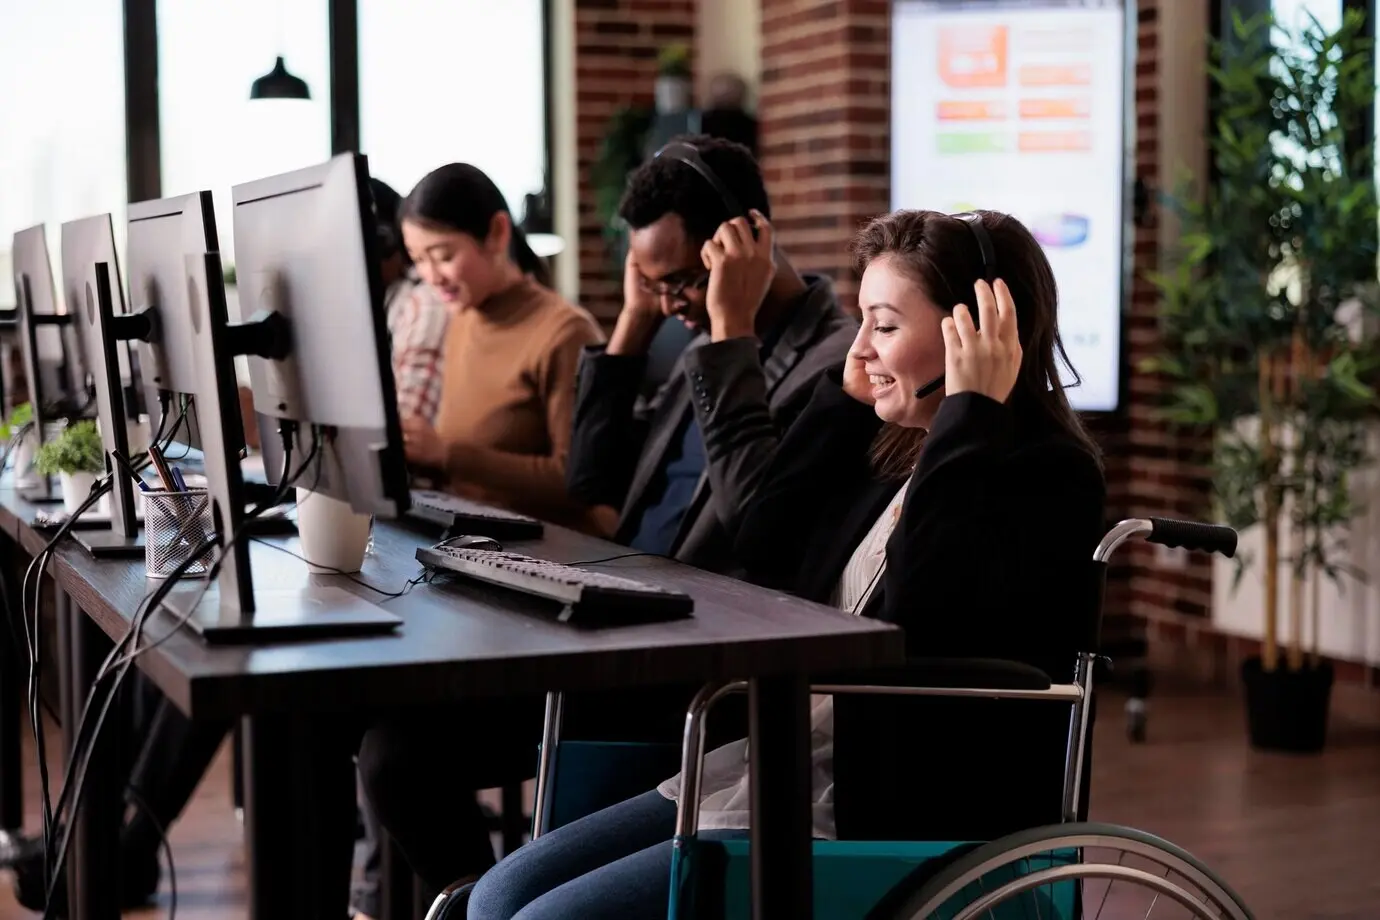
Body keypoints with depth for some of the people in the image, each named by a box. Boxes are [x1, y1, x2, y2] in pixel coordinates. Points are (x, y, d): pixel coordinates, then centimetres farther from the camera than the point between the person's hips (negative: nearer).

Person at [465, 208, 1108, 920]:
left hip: (882, 818, -9)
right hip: (778, 769, 9)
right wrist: (848, 394, 9)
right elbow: (762, 552, 14)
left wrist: (970, 414, -23)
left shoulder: (1048, 475, -13)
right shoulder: (899, 449, 12)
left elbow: (922, 619, -28)